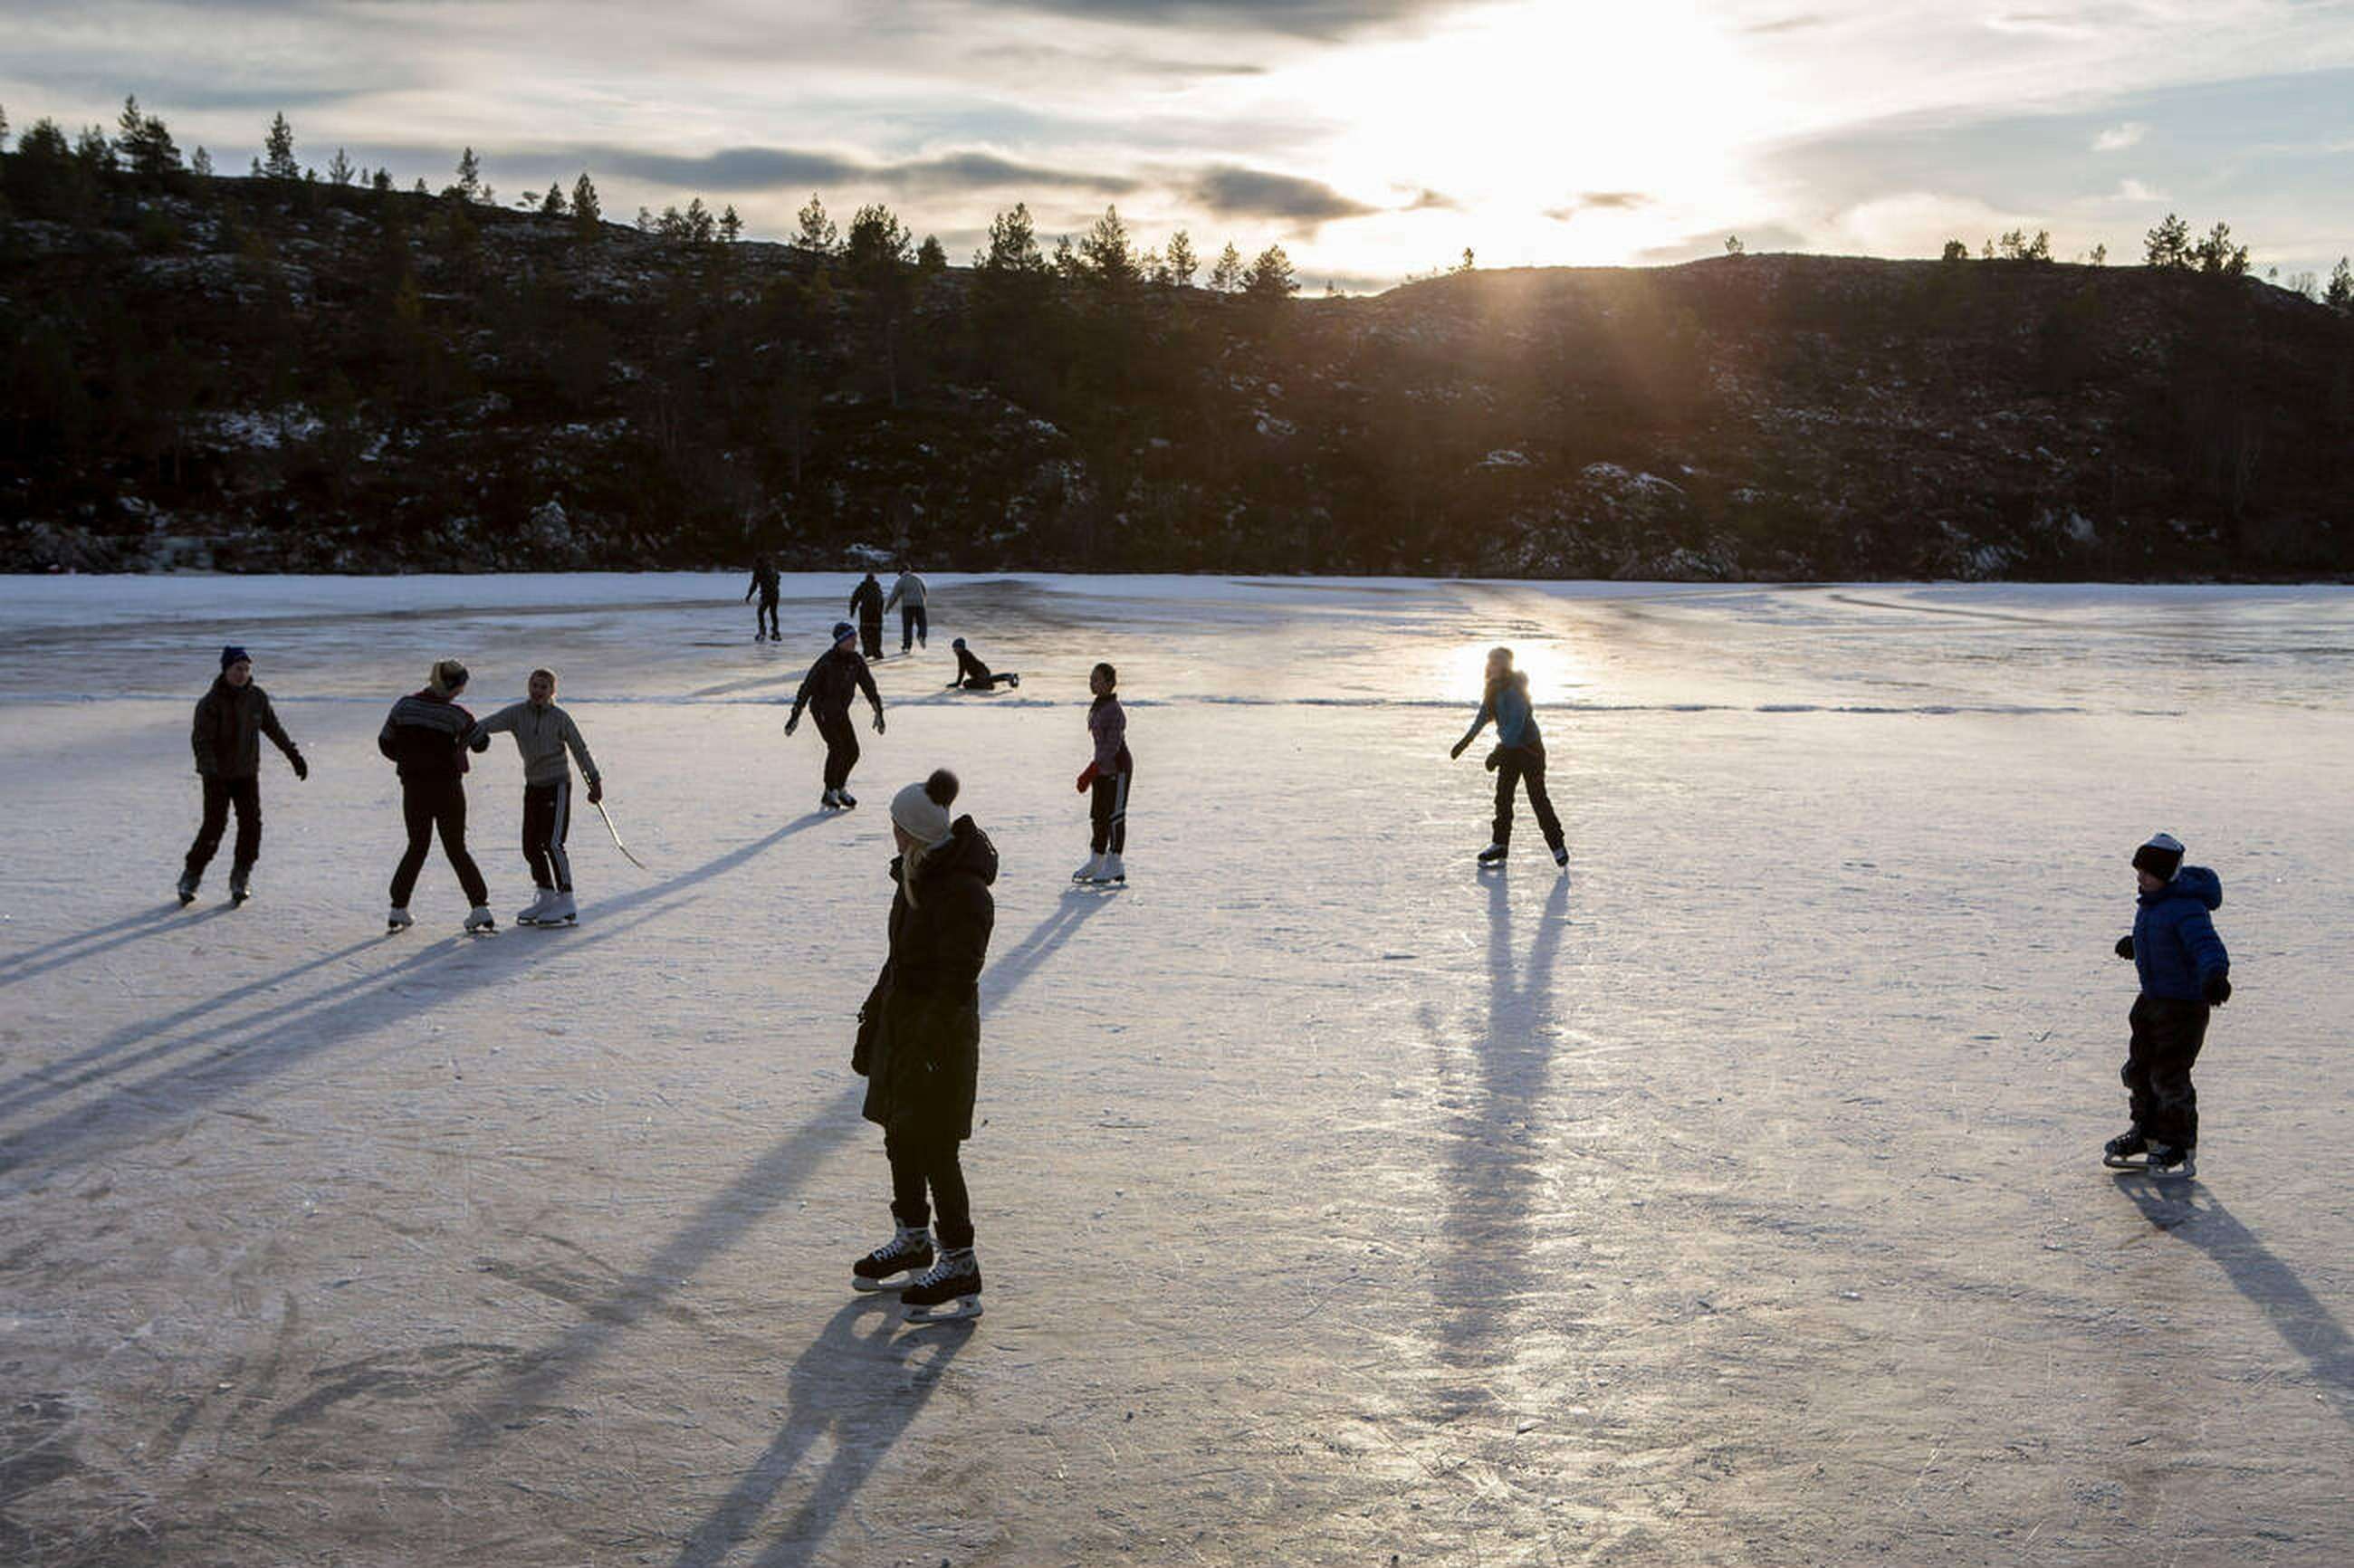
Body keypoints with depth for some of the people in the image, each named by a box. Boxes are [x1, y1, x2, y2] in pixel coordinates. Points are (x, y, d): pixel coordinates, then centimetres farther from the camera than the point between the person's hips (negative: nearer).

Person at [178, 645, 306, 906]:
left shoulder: (257, 697, 1)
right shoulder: (210, 703, -14)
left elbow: (273, 728, 15)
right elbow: (201, 739, -21)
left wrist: (293, 755, 18)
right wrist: (210, 769, -35)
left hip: (247, 772, 4)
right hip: (217, 775, -4)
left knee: (251, 823, -6)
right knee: (214, 826, -9)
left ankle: (241, 878, 6)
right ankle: (191, 877, 8)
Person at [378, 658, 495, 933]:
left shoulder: (404, 705, -2)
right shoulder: (455, 715, -11)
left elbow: (385, 743, 6)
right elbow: (481, 743, 2)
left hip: (413, 788, 3)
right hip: (448, 788, -2)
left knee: (417, 847, 17)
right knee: (457, 849, 7)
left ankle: (398, 910, 14)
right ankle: (480, 908, 0)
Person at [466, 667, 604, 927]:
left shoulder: (560, 718, -9)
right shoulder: (517, 713, -1)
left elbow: (580, 749, -3)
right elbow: (494, 722, -18)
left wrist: (595, 781, -2)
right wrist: (476, 729, -39)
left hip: (558, 784, -5)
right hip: (533, 786, 5)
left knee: (552, 842, -14)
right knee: (531, 844, 8)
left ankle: (567, 904, -11)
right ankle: (546, 898, 25)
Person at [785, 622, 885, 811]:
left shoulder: (856, 660, -2)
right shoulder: (826, 661, -21)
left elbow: (869, 686, 7)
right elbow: (807, 687, -19)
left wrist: (878, 712, 5)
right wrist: (796, 715, -21)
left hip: (841, 711, 7)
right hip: (822, 708, -7)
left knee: (852, 751, 3)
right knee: (837, 747, -19)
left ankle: (840, 788, 25)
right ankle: (829, 795, -10)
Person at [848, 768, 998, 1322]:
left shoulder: (961, 892, -23)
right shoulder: (916, 876, 6)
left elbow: (958, 981, -23)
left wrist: (926, 1046, -23)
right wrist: (873, 1018, 21)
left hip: (940, 1032, -9)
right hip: (902, 1022, 9)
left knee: (933, 1148, -3)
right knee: (900, 1136, 18)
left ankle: (960, 1267, 8)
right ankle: (911, 1241, 36)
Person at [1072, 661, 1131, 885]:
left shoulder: (1114, 711, -20)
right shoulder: (1097, 707, 8)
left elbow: (1111, 747, -25)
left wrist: (1089, 774, -25)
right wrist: (1090, 773, 19)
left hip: (1118, 768, -9)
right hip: (1102, 768, 9)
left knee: (1114, 815, -5)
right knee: (1098, 814, 12)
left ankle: (1114, 866, 1)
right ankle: (1096, 861, 20)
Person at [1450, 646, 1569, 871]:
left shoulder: (1514, 690, -23)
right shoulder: (1494, 688, 6)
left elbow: (1516, 724, -28)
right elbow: (1483, 716, 18)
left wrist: (1498, 753, -29)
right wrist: (1465, 741, 18)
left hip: (1529, 749, -9)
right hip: (1509, 748, 9)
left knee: (1538, 798, -6)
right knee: (1502, 796, 10)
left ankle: (1558, 847, 2)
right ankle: (1499, 844, 18)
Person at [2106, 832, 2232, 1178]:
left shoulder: (2187, 909, -24)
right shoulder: (2151, 902, 5)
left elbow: (2207, 945, -37)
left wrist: (2215, 977, -55)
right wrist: (2134, 943, 44)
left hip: (2185, 1003, -9)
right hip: (2152, 997, 9)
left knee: (2169, 1074, -6)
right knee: (2139, 1067, 15)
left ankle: (2180, 1144, 9)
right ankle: (2146, 1132, 32)